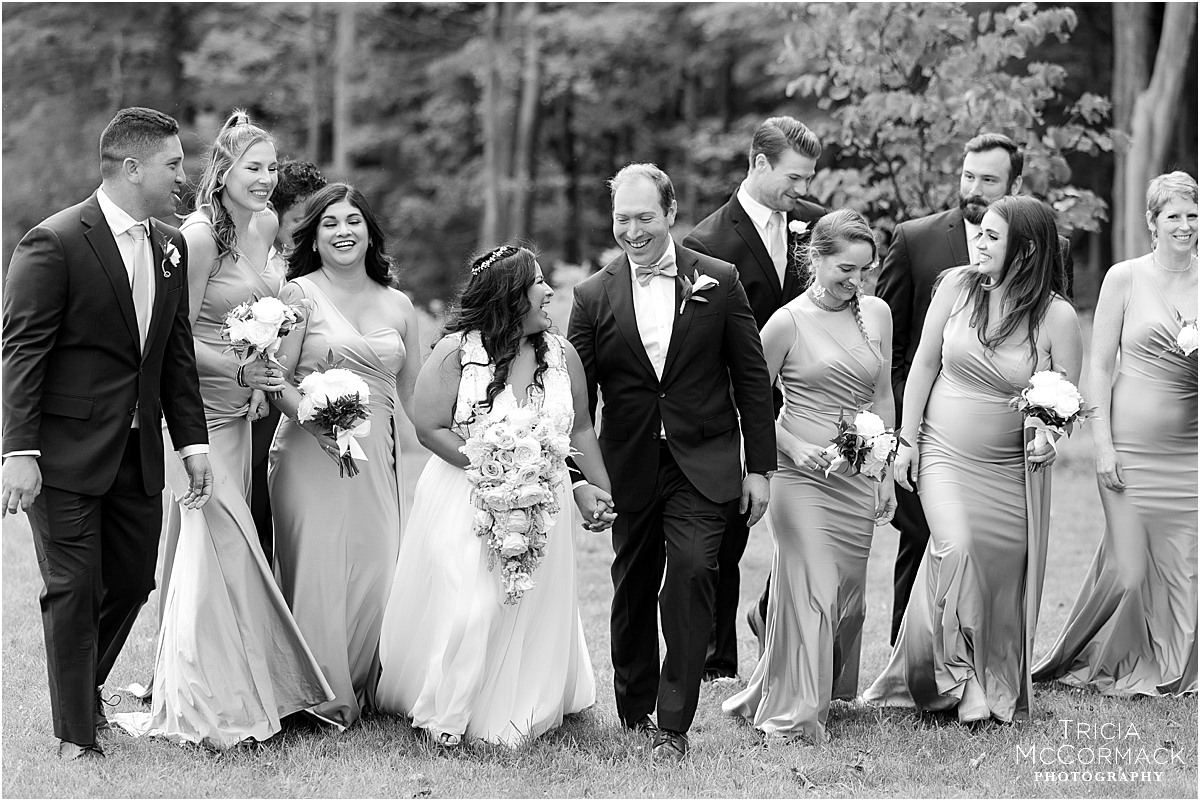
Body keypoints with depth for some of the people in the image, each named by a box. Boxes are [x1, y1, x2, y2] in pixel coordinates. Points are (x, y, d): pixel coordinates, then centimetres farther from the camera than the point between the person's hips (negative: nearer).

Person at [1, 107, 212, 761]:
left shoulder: (171, 247, 9)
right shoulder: (54, 242, -13)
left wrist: (192, 441, 9)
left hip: (139, 454, 7)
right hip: (66, 452, -7)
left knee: (133, 580, 12)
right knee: (74, 590, -1)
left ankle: (86, 686, 37)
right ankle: (76, 736, 10)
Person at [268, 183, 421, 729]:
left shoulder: (398, 305, 13)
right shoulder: (300, 294, 1)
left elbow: (415, 393, 17)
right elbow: (276, 378, -6)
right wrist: (315, 416, -21)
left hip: (377, 459, 4)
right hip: (311, 453, -4)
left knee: (374, 571, 0)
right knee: (316, 569, -6)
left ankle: (359, 692, 14)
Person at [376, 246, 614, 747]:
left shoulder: (561, 354, 4)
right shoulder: (456, 352, -10)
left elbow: (580, 429, 13)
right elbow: (430, 428, -12)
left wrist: (596, 486, 6)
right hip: (464, 507, -4)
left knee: (530, 610, 6)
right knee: (464, 609, -8)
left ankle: (515, 714, 21)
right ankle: (445, 714, 9)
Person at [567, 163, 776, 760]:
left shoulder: (719, 283, 0)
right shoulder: (594, 296, 2)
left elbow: (752, 377, 4)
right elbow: (577, 395, 5)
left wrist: (759, 466, 1)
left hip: (702, 464, -2)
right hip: (629, 469, 2)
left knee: (691, 570, -18)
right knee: (633, 590, 11)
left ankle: (674, 726, -12)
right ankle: (633, 714, 30)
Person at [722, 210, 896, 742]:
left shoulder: (877, 314, 6)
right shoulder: (788, 322, -9)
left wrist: (887, 475, 13)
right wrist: (792, 447, -13)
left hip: (858, 477, 5)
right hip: (802, 474, -5)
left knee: (847, 593, 10)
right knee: (809, 592, -8)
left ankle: (828, 693, 28)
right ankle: (793, 715, 0)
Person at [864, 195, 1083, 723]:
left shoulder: (1057, 317, -10)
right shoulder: (957, 285, -5)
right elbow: (925, 363, 3)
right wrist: (907, 439, 1)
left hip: (1012, 468, 0)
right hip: (945, 455, 0)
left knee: (1004, 576, 4)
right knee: (956, 550, -21)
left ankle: (1000, 687, 25)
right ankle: (958, 676, -6)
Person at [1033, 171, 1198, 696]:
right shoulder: (1125, 279, -2)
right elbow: (1099, 365, -2)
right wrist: (1102, 444, -7)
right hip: (1132, 442, -3)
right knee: (1129, 569, -3)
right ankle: (1105, 667, 19)